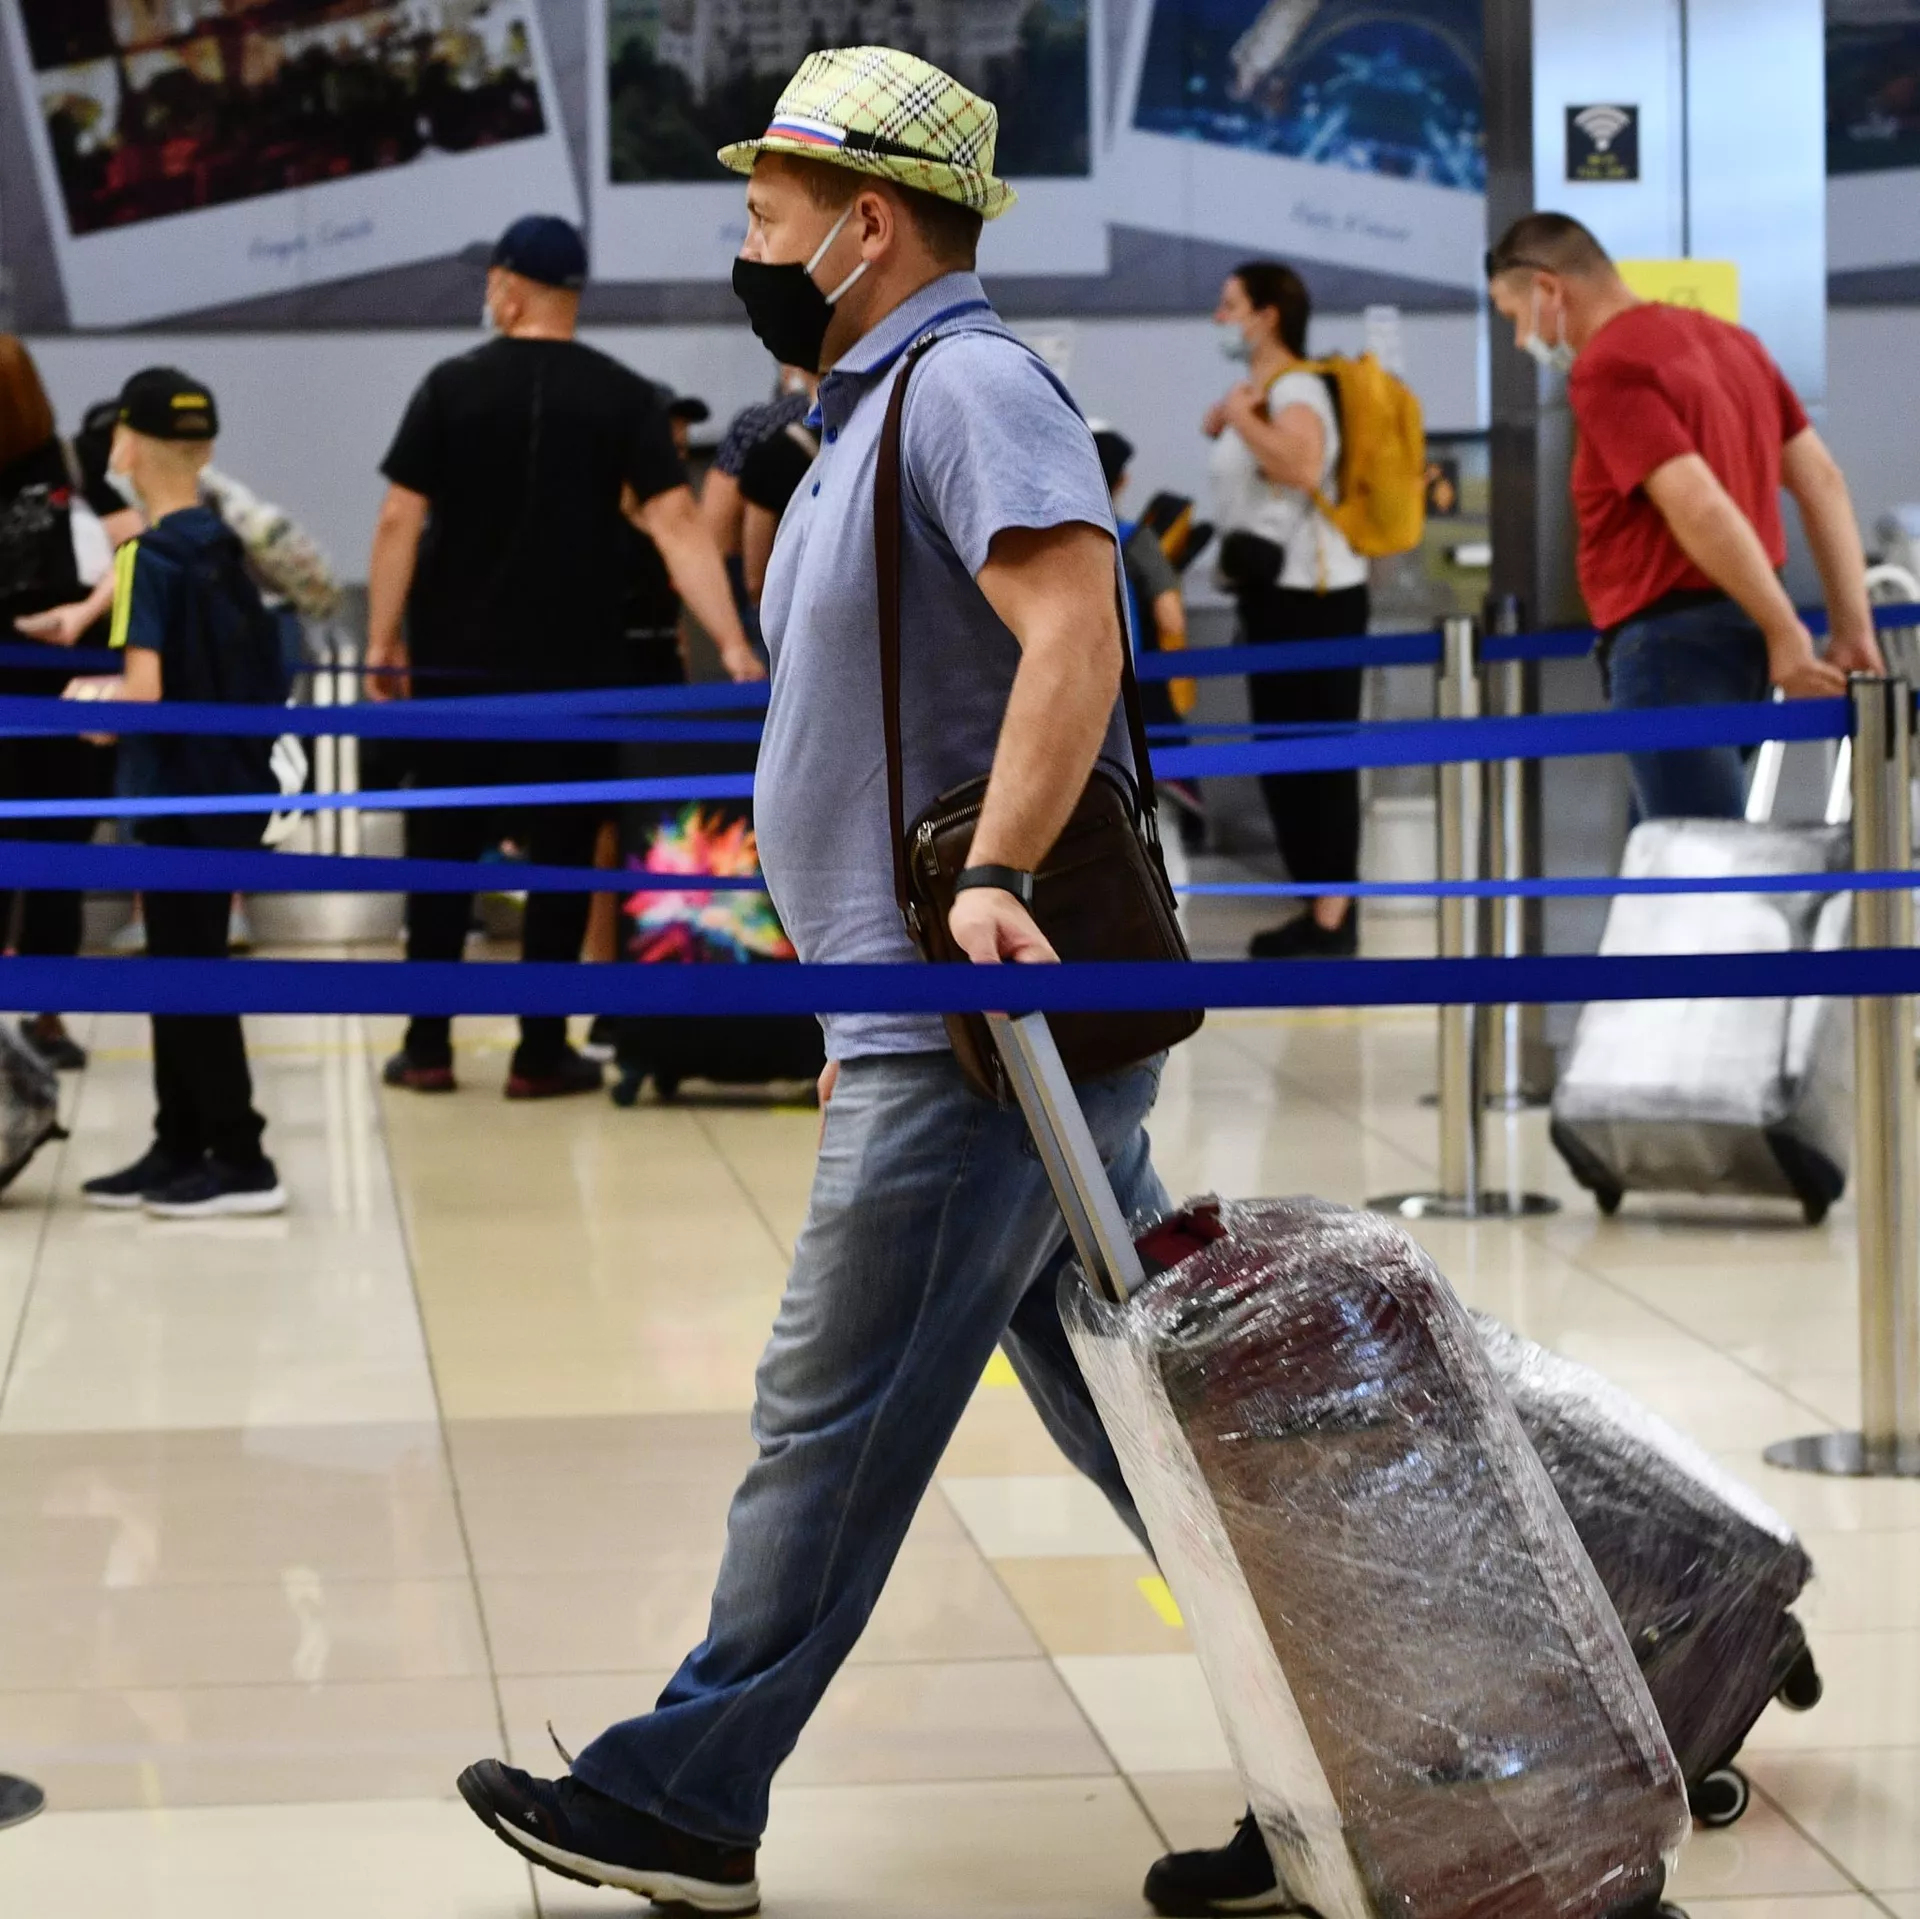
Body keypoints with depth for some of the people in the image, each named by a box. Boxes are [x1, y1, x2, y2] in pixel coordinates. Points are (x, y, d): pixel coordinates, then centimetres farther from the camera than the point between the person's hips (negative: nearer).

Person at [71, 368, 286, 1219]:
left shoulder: (150, 556, -16)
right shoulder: (224, 550, 8)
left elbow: (143, 689, -25)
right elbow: (267, 677, 15)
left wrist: (93, 701, -5)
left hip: (180, 796, -8)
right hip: (232, 786, 8)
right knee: (179, 971, 16)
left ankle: (240, 1162, 2)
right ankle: (179, 1151, 21)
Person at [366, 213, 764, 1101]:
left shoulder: (452, 387, -3)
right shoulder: (622, 397, -3)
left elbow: (400, 520, -7)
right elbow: (675, 522, -11)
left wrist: (382, 642, -2)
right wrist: (733, 645, -14)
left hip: (455, 660, 0)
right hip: (571, 663, 0)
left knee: (443, 845, 10)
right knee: (560, 850, 7)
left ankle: (428, 1046, 11)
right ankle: (540, 1052, 8)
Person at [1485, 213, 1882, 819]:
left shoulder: (1605, 370, -14)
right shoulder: (1725, 338, 14)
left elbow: (1697, 505, -24)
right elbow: (1820, 479, 12)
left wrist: (1785, 633, -18)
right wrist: (1853, 629, 8)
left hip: (1673, 639, -9)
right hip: (1739, 629, 9)